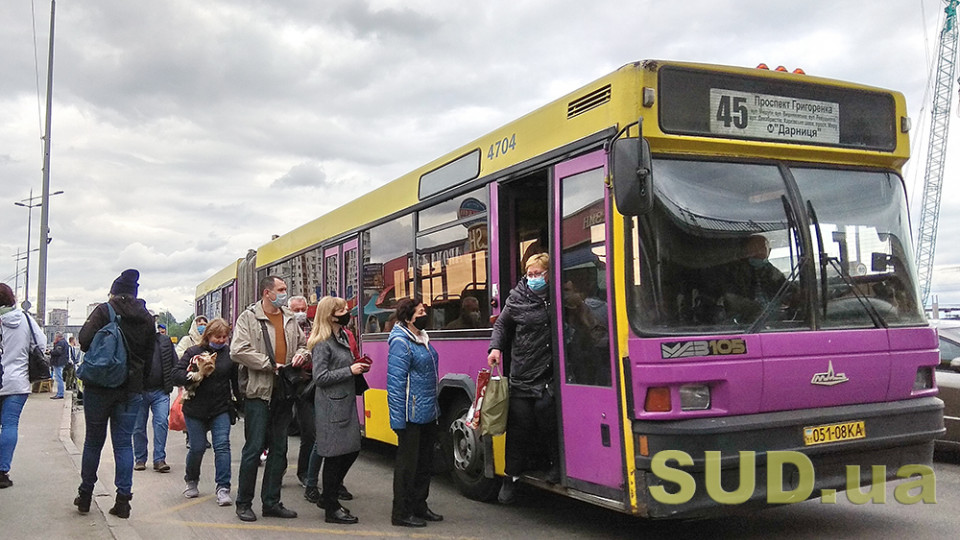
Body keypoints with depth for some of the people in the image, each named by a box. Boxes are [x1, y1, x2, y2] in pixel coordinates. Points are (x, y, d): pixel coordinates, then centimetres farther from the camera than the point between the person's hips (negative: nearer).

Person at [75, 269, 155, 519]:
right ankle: (123, 499, 4)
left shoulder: (104, 311, -7)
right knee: (124, 443, 6)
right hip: (131, 388, 2)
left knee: (93, 440, 11)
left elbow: (84, 340, -15)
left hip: (99, 386, -2)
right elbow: (149, 354, 8)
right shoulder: (147, 318, 5)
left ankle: (85, 496, 23)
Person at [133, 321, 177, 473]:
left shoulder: (165, 341, 6)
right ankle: (140, 459, 21)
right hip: (139, 391, -1)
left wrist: (169, 384, 3)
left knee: (162, 422, -9)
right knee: (139, 426, 8)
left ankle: (159, 459, -5)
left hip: (160, 392, 1)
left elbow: (175, 364, 10)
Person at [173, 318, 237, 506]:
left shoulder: (229, 354, 3)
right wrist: (194, 376, -26)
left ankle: (223, 488, -7)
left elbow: (236, 379, 9)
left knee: (222, 445, -9)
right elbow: (176, 375, -9)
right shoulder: (193, 352, -3)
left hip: (221, 409, 1)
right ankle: (191, 482, 31)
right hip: (196, 409, -1)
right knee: (198, 447, 4)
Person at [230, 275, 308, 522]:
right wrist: (272, 365, -16)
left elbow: (303, 342, 24)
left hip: (284, 392, 6)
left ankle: (271, 502, 22)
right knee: (254, 448, -2)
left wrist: (302, 353, 0)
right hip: (259, 392, -6)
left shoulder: (290, 318, 13)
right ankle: (244, 504, 12)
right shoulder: (249, 317, -6)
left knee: (279, 449, 11)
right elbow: (239, 351, -17)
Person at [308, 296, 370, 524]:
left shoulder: (343, 337, 14)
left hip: (346, 403, 9)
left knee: (351, 450, 13)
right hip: (331, 406, -9)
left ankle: (328, 497, 27)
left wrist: (357, 367, 8)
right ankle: (331, 509, 10)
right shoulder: (322, 343, -13)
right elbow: (320, 377, -17)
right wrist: (350, 370, -18)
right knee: (335, 454, -1)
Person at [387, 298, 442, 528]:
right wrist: (398, 420, -21)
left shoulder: (422, 339, 12)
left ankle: (419, 506, 29)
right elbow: (395, 383, -19)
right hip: (411, 416, -9)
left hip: (427, 414, 9)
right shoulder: (401, 342, -15)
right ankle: (401, 513, 11)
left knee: (424, 463, 17)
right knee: (407, 464, 0)